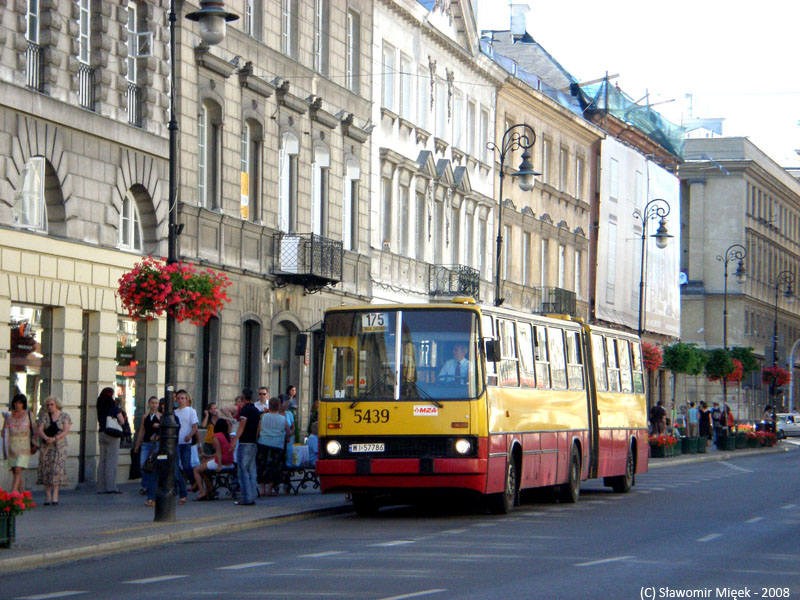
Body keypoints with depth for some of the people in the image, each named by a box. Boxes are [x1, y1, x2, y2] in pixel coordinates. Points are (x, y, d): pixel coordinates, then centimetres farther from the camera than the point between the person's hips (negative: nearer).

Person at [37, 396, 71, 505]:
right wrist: (46, 438, -20)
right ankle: (47, 496, 0)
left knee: (57, 469, -11)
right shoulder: (44, 416, 10)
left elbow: (66, 431, -6)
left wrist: (55, 438, -19)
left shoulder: (65, 416, 4)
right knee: (46, 469, -3)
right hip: (46, 447, 2)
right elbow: (40, 430, 1)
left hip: (60, 446, -2)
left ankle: (55, 496, -12)